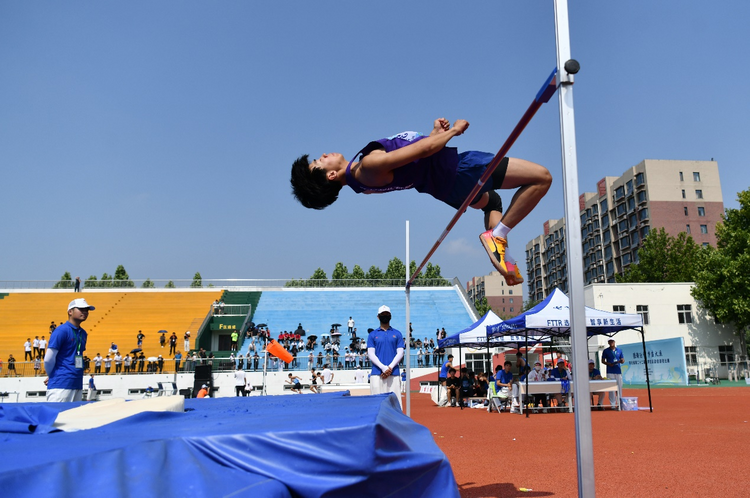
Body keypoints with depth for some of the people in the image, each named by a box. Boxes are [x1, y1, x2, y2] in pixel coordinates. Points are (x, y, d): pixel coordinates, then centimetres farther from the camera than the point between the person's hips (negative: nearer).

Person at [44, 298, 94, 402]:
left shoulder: (83, 333, 15)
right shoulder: (61, 330, -9)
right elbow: (48, 359, -11)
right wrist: (52, 376, 5)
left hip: (78, 385, 8)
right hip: (61, 386, -8)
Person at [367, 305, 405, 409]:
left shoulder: (397, 334, 14)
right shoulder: (372, 334, 11)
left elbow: (400, 353, 7)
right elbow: (371, 354, 3)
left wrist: (390, 368, -9)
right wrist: (384, 368, -11)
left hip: (394, 374, 1)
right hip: (377, 374, -1)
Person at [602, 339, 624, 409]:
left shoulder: (619, 350, 11)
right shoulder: (606, 351, 4)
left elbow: (623, 360, 13)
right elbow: (603, 361, 6)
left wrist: (621, 361, -11)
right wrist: (608, 364, -13)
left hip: (618, 371, 2)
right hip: (610, 372, -2)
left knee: (619, 387, 4)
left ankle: (620, 403, 13)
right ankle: (612, 404, 0)